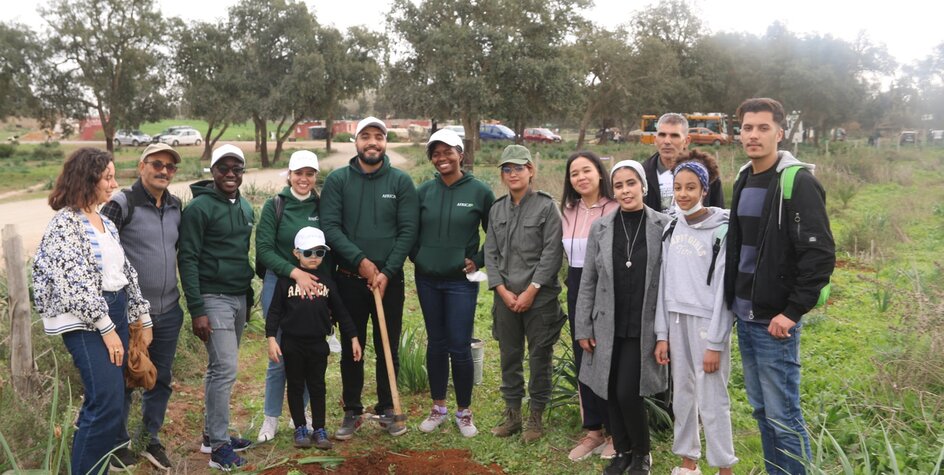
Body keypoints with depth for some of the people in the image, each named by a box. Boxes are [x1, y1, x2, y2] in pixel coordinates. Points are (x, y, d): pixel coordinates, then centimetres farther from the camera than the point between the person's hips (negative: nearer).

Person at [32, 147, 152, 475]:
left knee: (116, 405, 10)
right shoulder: (65, 224, -10)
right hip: (85, 322, -8)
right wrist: (106, 328, -16)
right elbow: (75, 283, -16)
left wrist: (142, 317, 15)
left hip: (116, 313, 8)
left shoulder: (105, 222, 14)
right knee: (107, 405, -14)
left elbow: (125, 272, 18)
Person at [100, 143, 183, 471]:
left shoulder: (176, 206, 8)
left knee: (160, 379, 15)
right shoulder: (122, 204, -11)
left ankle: (152, 440, 31)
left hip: (168, 311, 6)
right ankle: (119, 442, 27)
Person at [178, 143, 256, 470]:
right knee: (225, 368, -9)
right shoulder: (199, 207, -11)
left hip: (240, 298, 7)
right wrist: (196, 310, -17)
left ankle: (212, 434, 25)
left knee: (220, 368, 14)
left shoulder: (246, 208, 12)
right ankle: (219, 445, 2)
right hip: (213, 298, -7)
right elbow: (187, 259, -13)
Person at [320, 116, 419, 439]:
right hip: (349, 279, 0)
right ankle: (352, 412, 23)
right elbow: (329, 226, -7)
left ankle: (387, 410, 24)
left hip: (390, 279, 0)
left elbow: (408, 231, -4)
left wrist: (387, 272, -13)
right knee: (351, 349, 10)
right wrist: (360, 261, -17)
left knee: (388, 348, 9)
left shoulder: (401, 182, 1)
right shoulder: (337, 180, 1)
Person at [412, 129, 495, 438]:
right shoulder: (424, 191, 2)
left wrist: (479, 261, -1)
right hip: (427, 279, 3)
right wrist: (417, 257, 4)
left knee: (460, 348, -1)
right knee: (436, 344, 12)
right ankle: (438, 407, 27)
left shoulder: (479, 191, -5)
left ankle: (464, 412, 17)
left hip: (461, 280, -3)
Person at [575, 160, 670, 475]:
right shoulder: (600, 228, 3)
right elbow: (588, 281, 6)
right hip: (608, 327, 3)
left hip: (643, 328, -3)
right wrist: (583, 328, 3)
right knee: (611, 393, 8)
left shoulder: (663, 226, -3)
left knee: (628, 392, -6)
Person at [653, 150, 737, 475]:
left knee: (712, 400, -2)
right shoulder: (672, 229, 8)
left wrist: (715, 343, -13)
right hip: (677, 321, 6)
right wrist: (661, 333, 6)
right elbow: (665, 283, 9)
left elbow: (723, 289, -11)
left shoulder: (721, 230, -9)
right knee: (682, 395, 13)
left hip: (707, 322, -6)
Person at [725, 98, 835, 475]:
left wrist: (792, 312, -18)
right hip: (744, 317, 8)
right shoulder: (744, 180, 11)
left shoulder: (798, 181, -12)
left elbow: (821, 254, -17)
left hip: (774, 320, -8)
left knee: (783, 415, -1)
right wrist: (734, 300, 14)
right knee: (761, 409, 16)